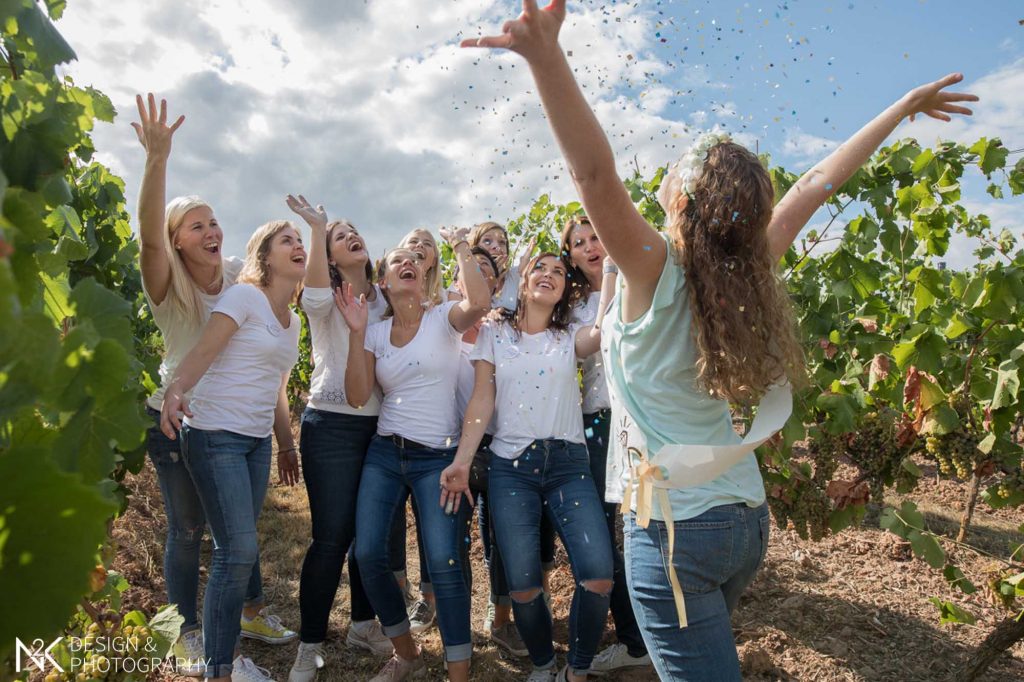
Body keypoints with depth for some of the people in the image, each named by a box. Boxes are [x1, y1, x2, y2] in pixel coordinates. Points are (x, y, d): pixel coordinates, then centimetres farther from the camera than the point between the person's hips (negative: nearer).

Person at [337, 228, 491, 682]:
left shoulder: (443, 318, 0)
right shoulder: (376, 333, 9)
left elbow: (480, 303, -24)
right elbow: (358, 396, -1)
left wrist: (460, 245, -13)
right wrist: (356, 332, -6)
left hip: (438, 457, -4)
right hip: (384, 455, 4)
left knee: (443, 562, -15)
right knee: (368, 553, -3)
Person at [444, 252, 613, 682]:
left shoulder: (571, 337, 11)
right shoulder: (495, 333, 9)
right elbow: (482, 400, 3)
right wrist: (462, 460, -8)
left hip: (568, 464, 1)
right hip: (510, 467, -1)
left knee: (598, 577, -13)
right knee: (523, 585, -6)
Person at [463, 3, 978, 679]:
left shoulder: (656, 271, -19)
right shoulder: (750, 272, -3)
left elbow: (596, 173, -34)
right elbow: (817, 184, 8)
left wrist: (545, 55, -45)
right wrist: (903, 106, 19)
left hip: (674, 526, -7)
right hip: (749, 516, 7)